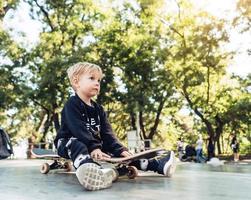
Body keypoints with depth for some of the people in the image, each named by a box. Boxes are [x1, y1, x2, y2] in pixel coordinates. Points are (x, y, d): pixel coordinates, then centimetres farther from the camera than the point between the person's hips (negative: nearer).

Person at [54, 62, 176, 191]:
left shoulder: (98, 109, 10)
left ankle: (157, 165, -15)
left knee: (116, 152, -6)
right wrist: (93, 147, -37)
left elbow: (107, 133, 3)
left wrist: (120, 150, -10)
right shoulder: (72, 104, -14)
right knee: (77, 145, -39)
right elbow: (78, 129, -27)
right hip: (69, 143, -7)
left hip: (94, 145, 7)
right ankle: (87, 167, -74)